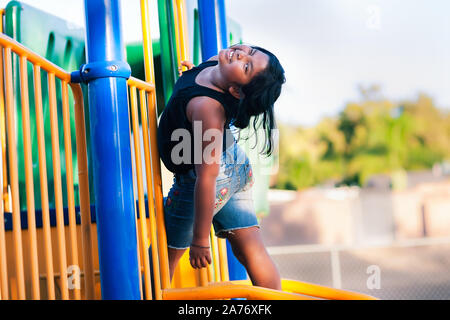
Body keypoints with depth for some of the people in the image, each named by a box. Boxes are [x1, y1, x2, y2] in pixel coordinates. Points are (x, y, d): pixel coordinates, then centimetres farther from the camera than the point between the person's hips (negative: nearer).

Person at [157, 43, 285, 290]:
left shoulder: (207, 107, -36)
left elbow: (206, 179, -33)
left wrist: (200, 240, -26)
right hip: (235, 167, 9)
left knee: (165, 255, 12)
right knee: (251, 251, 11)